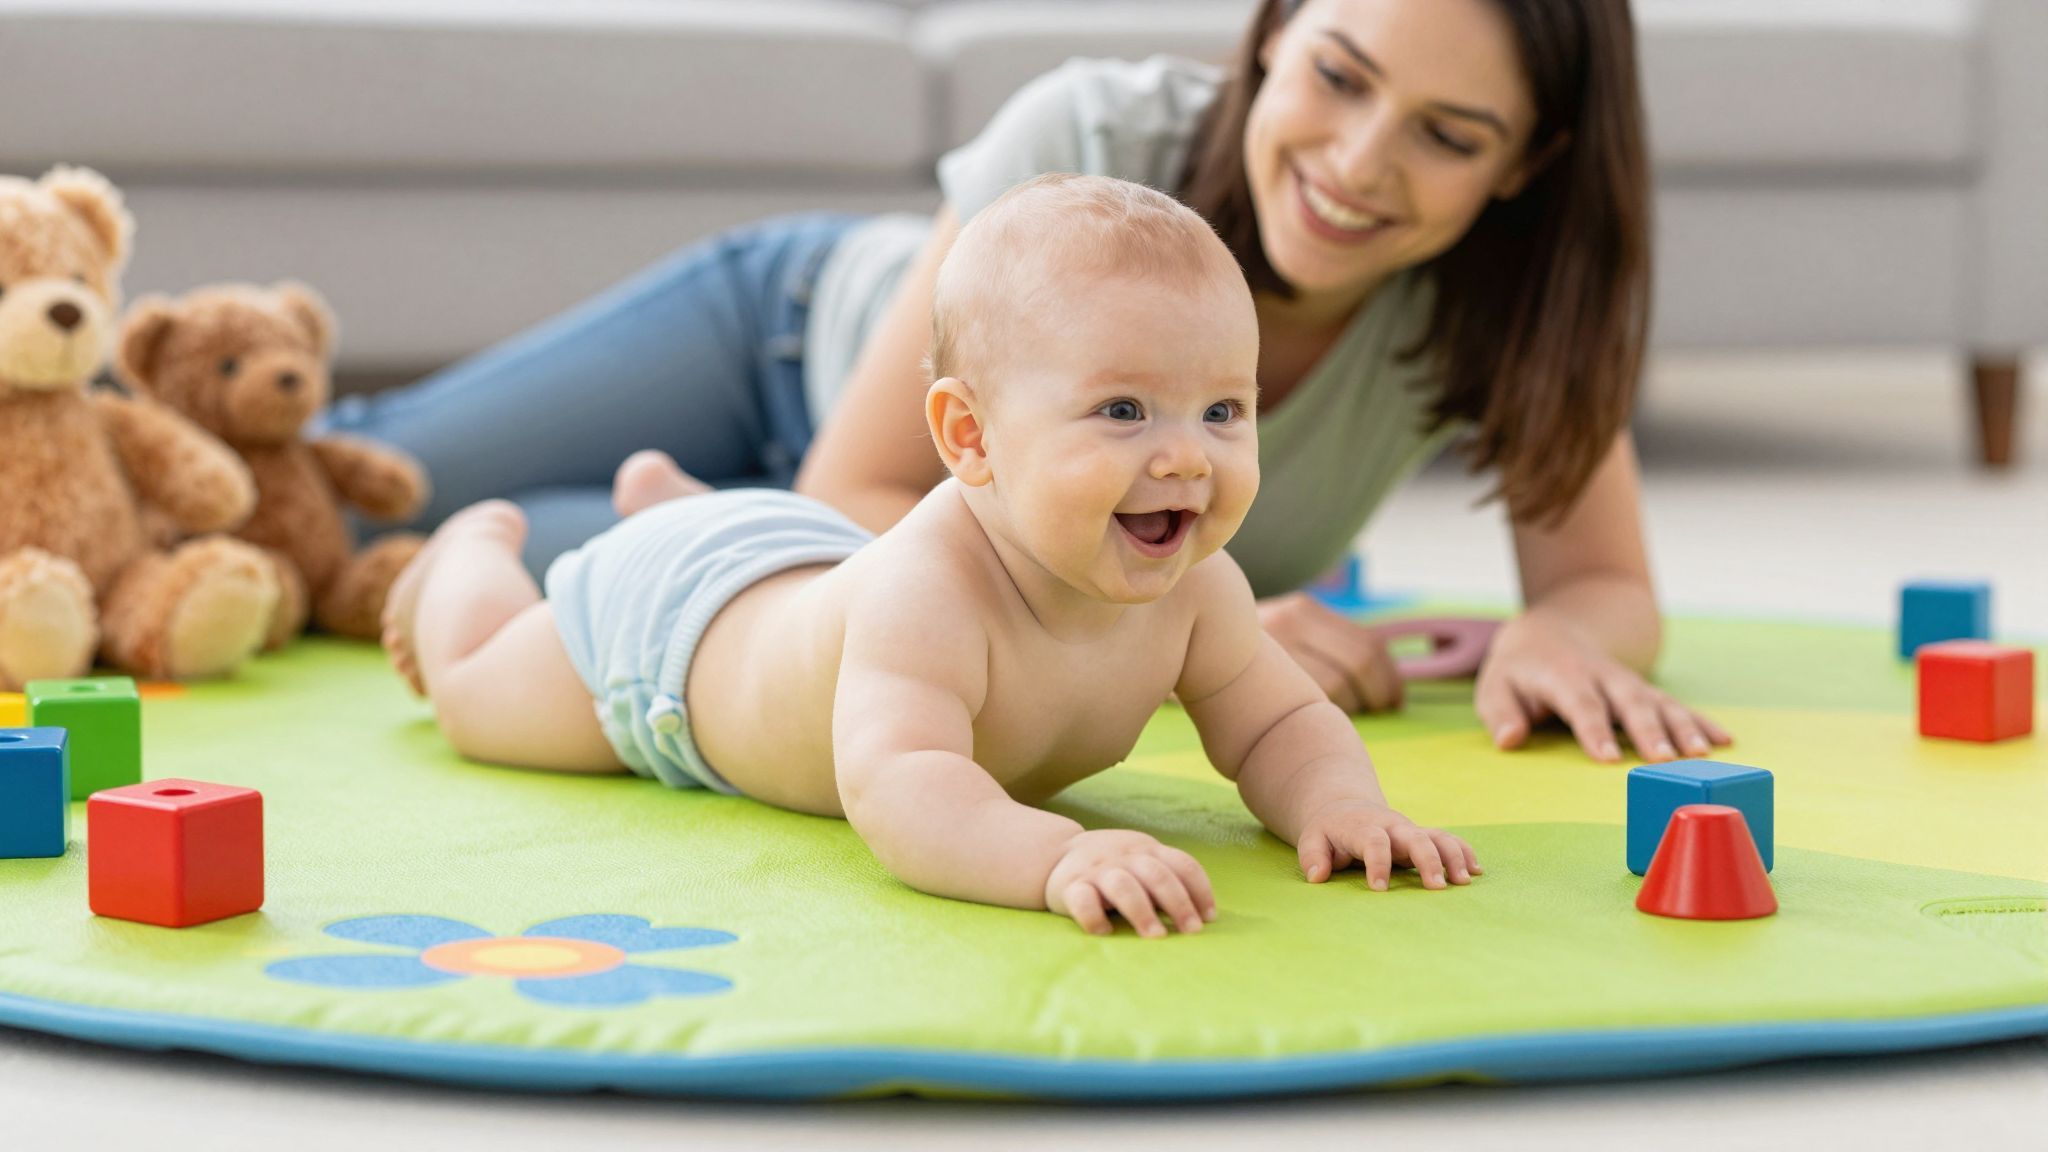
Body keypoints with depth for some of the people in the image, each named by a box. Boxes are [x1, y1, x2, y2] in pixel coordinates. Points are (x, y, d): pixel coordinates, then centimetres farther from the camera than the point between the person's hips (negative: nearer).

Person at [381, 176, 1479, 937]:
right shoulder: (927, 591, -53)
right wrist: (1058, 855, -82)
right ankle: (482, 543, 52)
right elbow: (895, 787, -65)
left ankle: (668, 496, 62)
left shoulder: (1192, 586, -32)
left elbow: (1279, 725, -20)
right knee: (473, 694, 23)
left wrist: (1338, 804, -43)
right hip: (668, 614, -5)